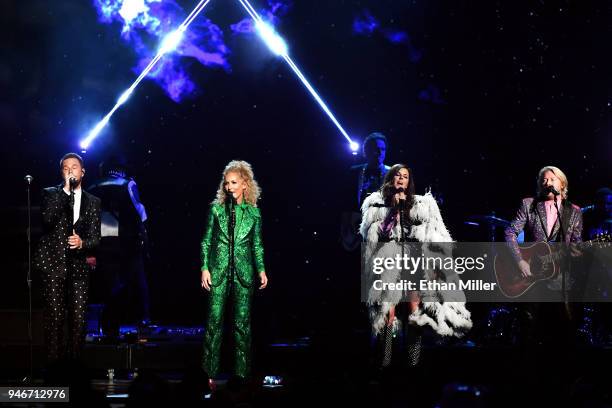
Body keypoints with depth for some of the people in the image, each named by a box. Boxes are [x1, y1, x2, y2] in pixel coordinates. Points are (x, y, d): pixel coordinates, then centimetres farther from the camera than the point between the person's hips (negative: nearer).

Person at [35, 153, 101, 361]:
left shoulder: (93, 202, 15)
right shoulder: (50, 194, 8)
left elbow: (95, 237, 13)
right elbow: (47, 219, -12)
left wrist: (82, 243, -10)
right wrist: (66, 190, -12)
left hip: (78, 266, 2)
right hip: (53, 265, -2)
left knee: (79, 319, -4)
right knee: (55, 318, -6)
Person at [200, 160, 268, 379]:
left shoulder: (253, 212, 6)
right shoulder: (216, 208, 4)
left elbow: (257, 244, 11)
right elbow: (206, 240, 6)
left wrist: (261, 269, 1)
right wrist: (205, 268, -2)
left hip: (243, 273, 1)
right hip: (218, 271, -1)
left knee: (242, 322, 1)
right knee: (215, 320, -2)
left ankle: (242, 374, 7)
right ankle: (209, 373, 4)